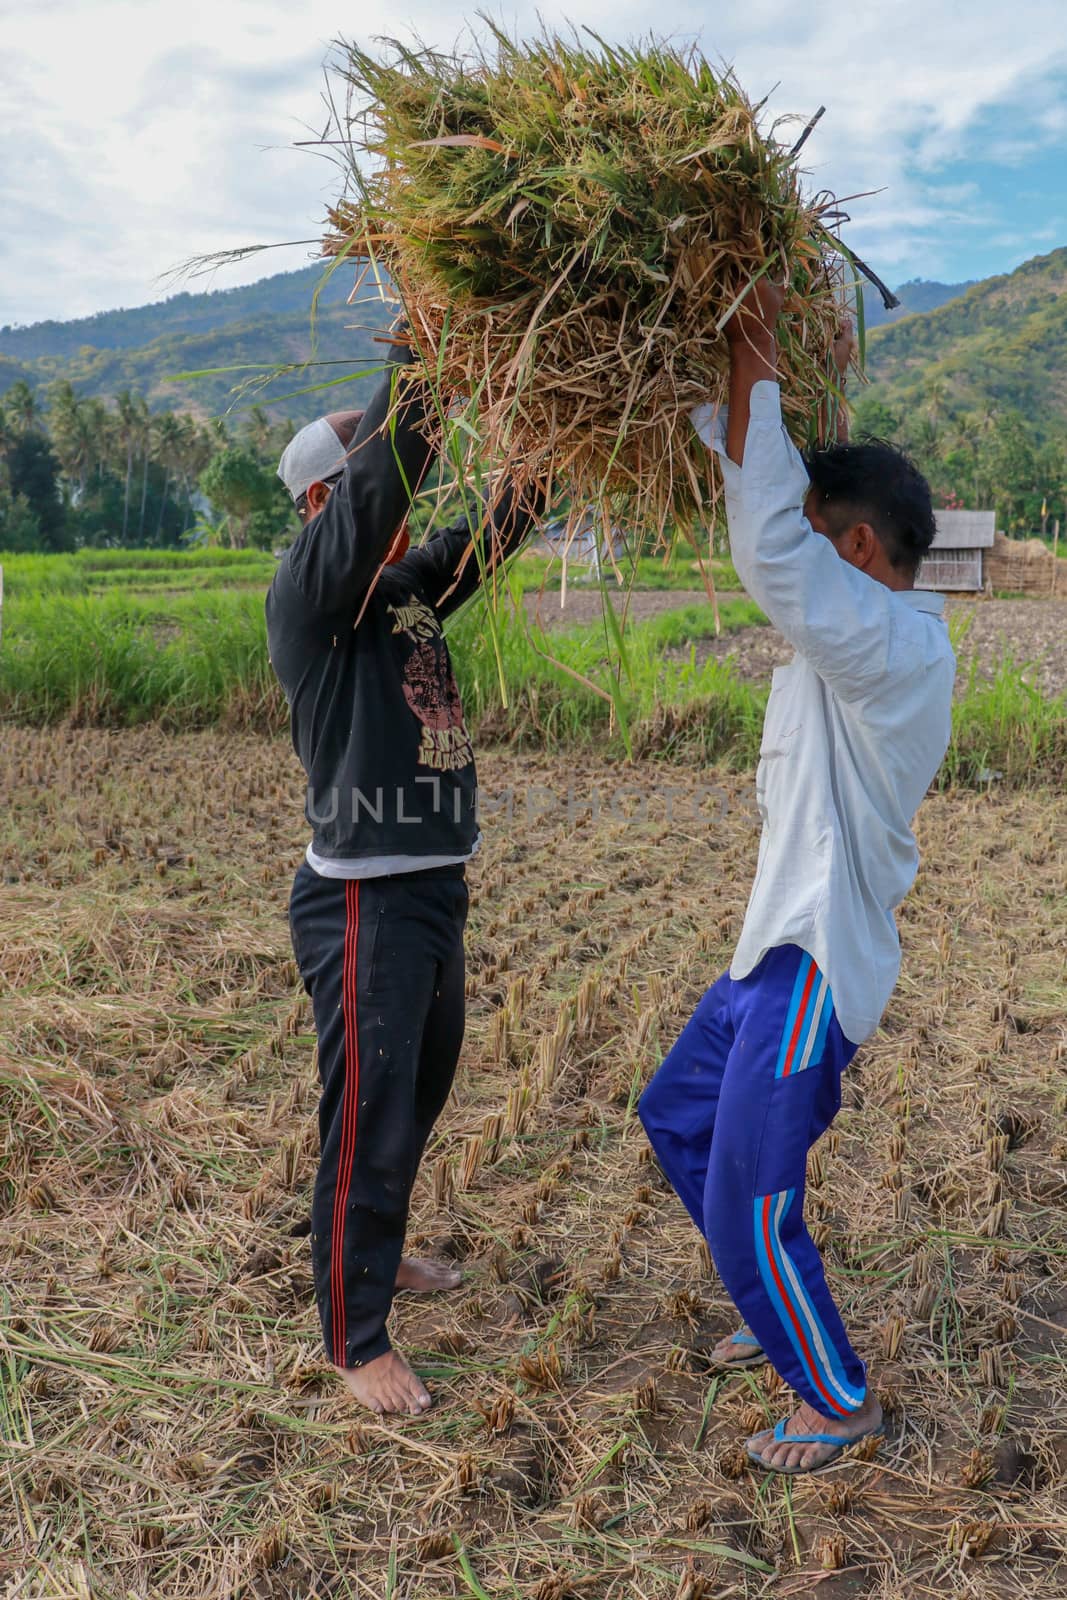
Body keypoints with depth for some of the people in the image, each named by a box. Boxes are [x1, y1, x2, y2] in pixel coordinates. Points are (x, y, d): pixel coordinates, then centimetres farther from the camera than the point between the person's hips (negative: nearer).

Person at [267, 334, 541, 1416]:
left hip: (435, 889, 9)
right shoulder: (307, 589, -12)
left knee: (419, 1097, 22)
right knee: (369, 1121, -1)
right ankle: (355, 1338, 15)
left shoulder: (408, 587, 10)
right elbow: (380, 476, -25)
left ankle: (375, 1252, 43)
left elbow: (495, 528, 9)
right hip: (362, 901, -9)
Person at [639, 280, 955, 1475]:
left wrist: (759, 383, -24)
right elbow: (771, 523, 15)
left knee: (750, 1210, 0)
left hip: (818, 963, -10)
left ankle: (841, 1403, 23)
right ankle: (778, 1315, 41)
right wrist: (724, 400, 9)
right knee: (676, 1117, 23)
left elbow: (770, 549, -33)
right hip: (780, 943, 10)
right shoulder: (862, 632, 7)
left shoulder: (896, 644, -21)